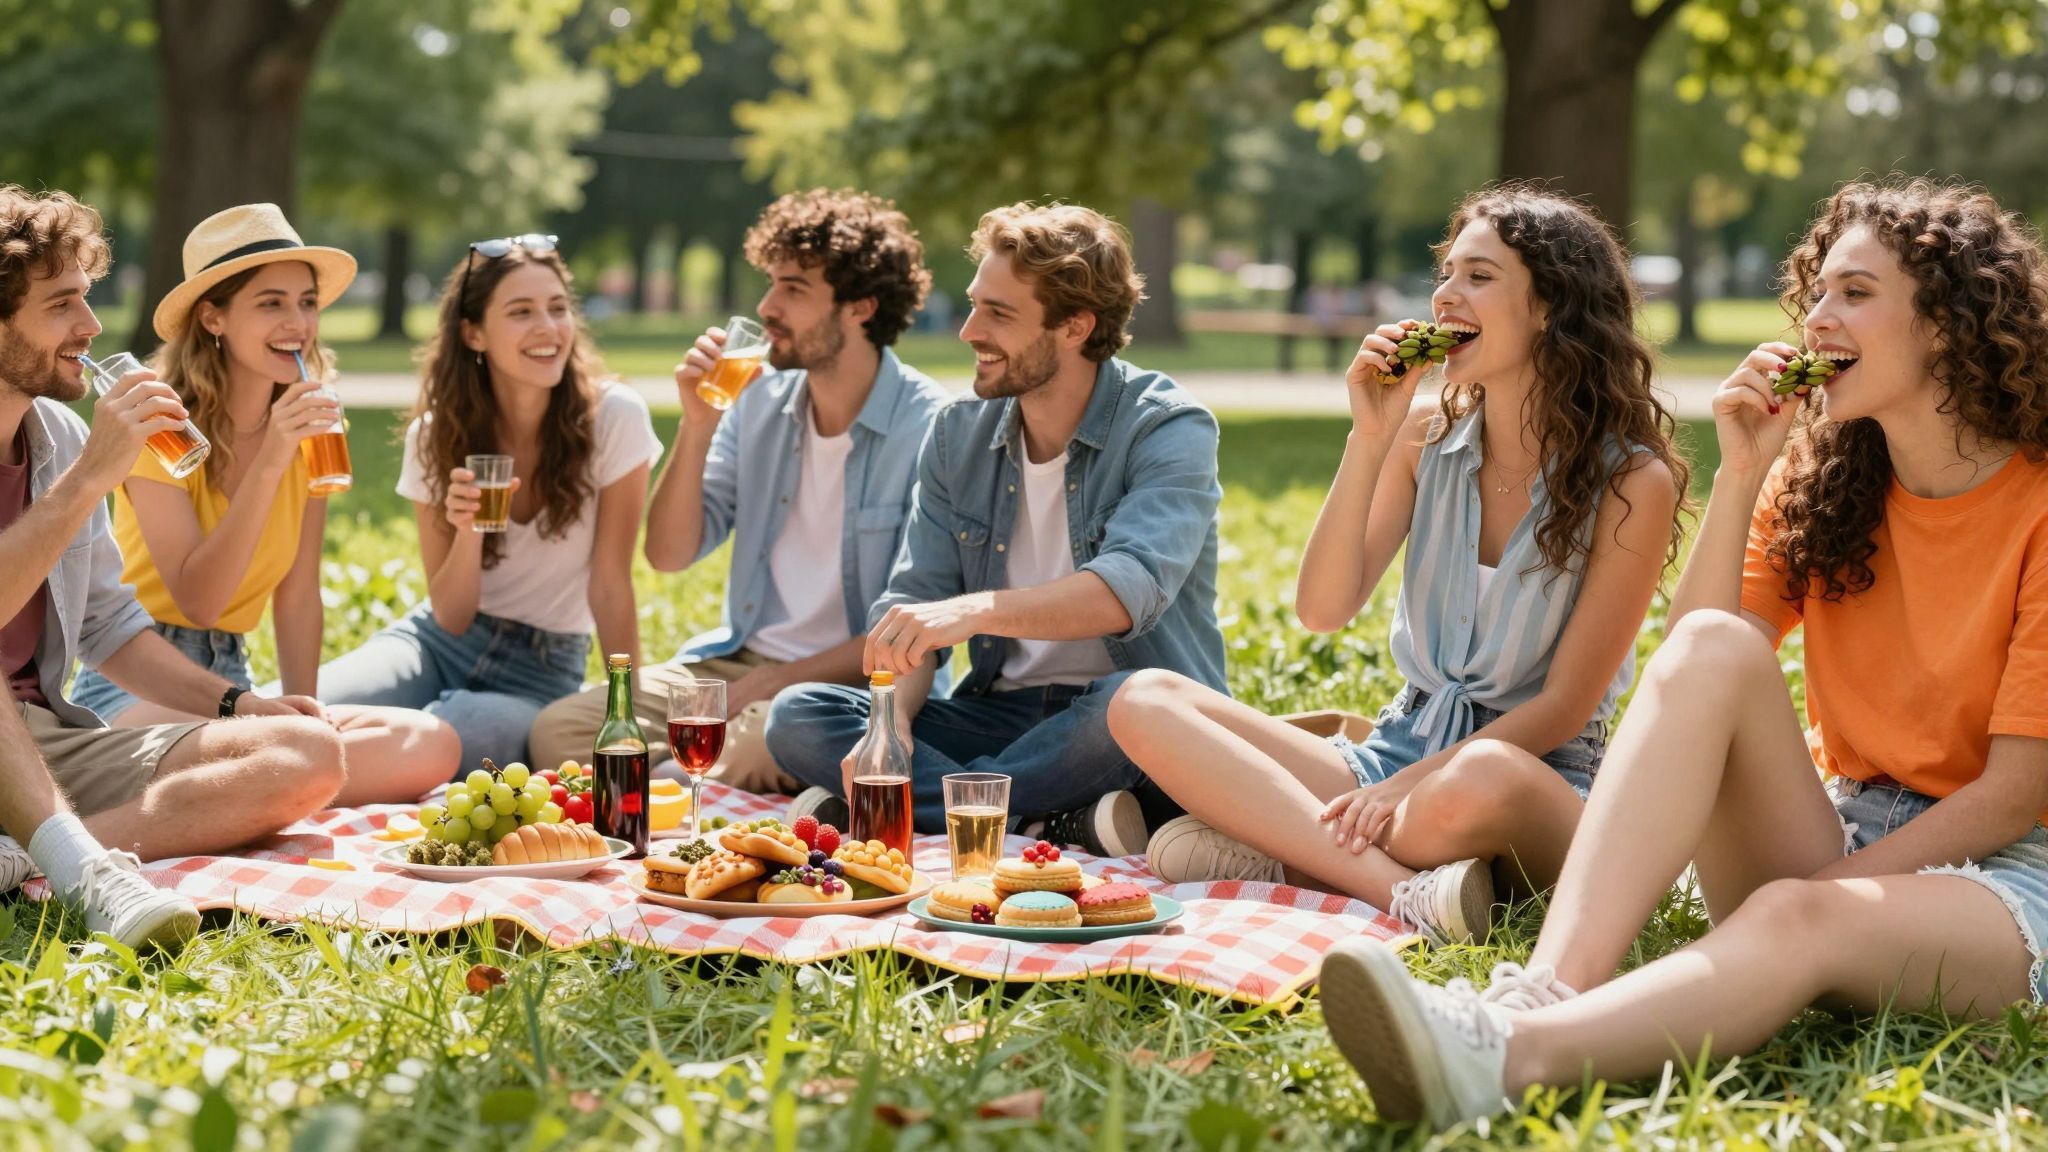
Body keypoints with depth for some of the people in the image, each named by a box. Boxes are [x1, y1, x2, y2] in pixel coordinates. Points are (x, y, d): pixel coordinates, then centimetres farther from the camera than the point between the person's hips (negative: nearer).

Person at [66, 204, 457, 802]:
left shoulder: (307, 428, 8)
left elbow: (297, 595, 11)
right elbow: (197, 600, -19)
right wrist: (269, 462, -25)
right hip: (135, 688, -7)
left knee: (431, 746, -20)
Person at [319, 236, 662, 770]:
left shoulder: (614, 417, -14)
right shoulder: (434, 435, -6)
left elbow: (610, 585, -10)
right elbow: (451, 617, -6)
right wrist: (469, 530, -25)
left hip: (543, 667, -1)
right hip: (442, 641, 2)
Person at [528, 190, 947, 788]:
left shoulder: (929, 427, -12)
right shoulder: (760, 402, 9)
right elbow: (669, 554, 7)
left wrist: (773, 683, -19)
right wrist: (697, 427, -7)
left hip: (849, 680, -6)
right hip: (737, 662, 6)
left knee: (754, 745, -39)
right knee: (559, 730, -16)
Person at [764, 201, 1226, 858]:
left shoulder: (1169, 428, -11)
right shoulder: (958, 435, 8)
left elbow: (1131, 589, -29)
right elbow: (913, 601, 2)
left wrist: (975, 609, -44)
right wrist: (891, 718, -20)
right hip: (999, 715, 6)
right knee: (796, 717, -15)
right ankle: (1061, 824, -29)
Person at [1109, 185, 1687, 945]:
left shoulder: (1633, 481, -8)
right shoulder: (1427, 434, 7)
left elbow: (1565, 706, -9)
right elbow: (1324, 610, -2)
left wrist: (1405, 787, -18)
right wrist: (1369, 439, -10)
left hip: (1539, 776, -6)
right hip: (1402, 748, 7)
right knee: (1144, 703, -16)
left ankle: (1278, 846, -24)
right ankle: (1401, 891, -31)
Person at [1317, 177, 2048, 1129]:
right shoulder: (1818, 481, 9)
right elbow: (1690, 674, -2)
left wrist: (1824, 895, -17)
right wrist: (1741, 475, -10)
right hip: (1839, 841, 4)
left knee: (1796, 919, -39)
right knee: (1714, 648, -25)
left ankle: (1507, 1054, -62)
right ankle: (1544, 989, -47)